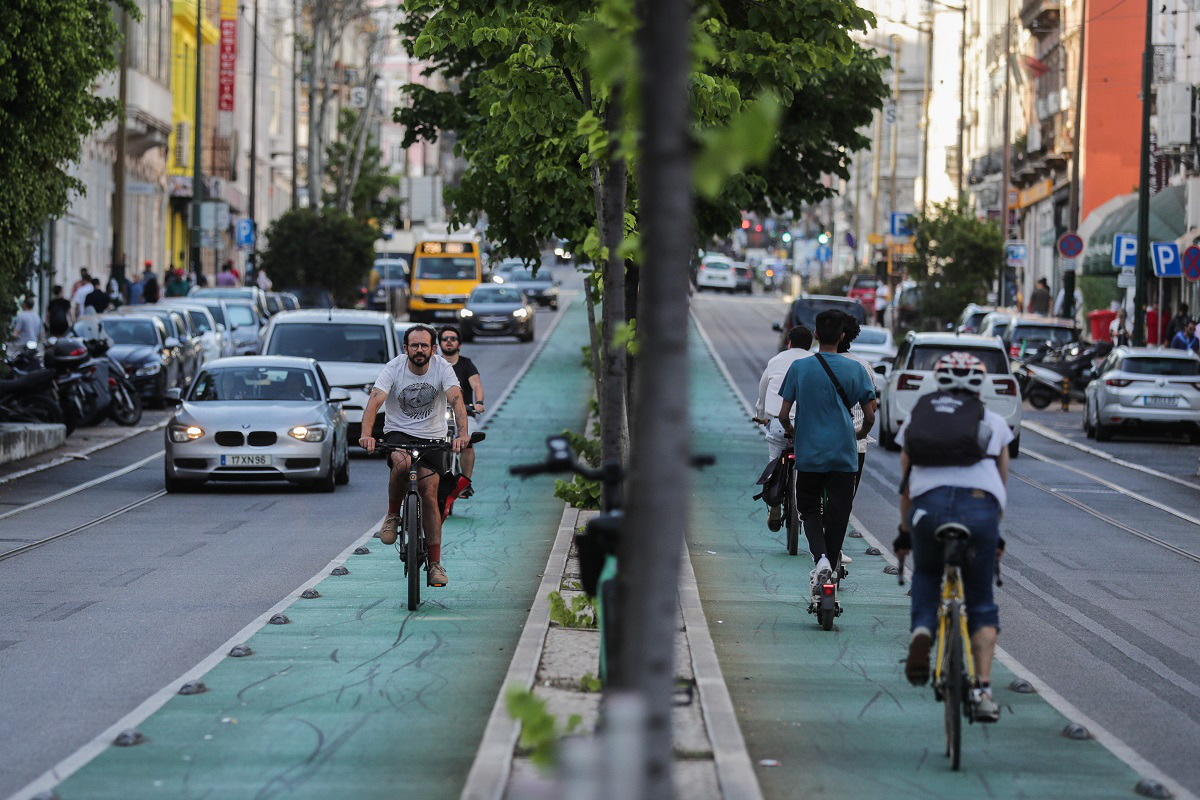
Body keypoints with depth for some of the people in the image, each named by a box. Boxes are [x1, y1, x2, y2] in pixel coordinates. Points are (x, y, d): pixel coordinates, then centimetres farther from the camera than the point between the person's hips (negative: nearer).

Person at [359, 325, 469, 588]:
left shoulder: (442, 368, -11)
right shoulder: (394, 368, -13)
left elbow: (456, 399, -24)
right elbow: (375, 401, -24)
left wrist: (462, 434, -42)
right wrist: (366, 434, -42)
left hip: (432, 438, 1)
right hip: (398, 433, -1)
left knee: (429, 495, -8)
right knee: (402, 464, -36)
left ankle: (435, 563, 0)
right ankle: (392, 515, -9)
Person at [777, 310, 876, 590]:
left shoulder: (799, 368, -5)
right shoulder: (854, 369, -3)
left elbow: (783, 414, -3)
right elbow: (870, 416, 0)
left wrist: (790, 431, 20)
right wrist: (861, 433, 22)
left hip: (809, 453, 0)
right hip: (843, 454, 0)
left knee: (810, 509, 13)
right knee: (837, 512, 11)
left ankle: (820, 556, -10)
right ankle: (832, 564, 14)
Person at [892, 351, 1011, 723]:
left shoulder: (916, 418, 25)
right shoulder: (994, 421, 25)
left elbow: (906, 485, 28)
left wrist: (904, 533, 38)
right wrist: (995, 535, 42)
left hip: (929, 506, 0)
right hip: (980, 507, 0)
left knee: (926, 576, 29)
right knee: (982, 604, 13)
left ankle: (922, 630, -1)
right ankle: (983, 689, -1)